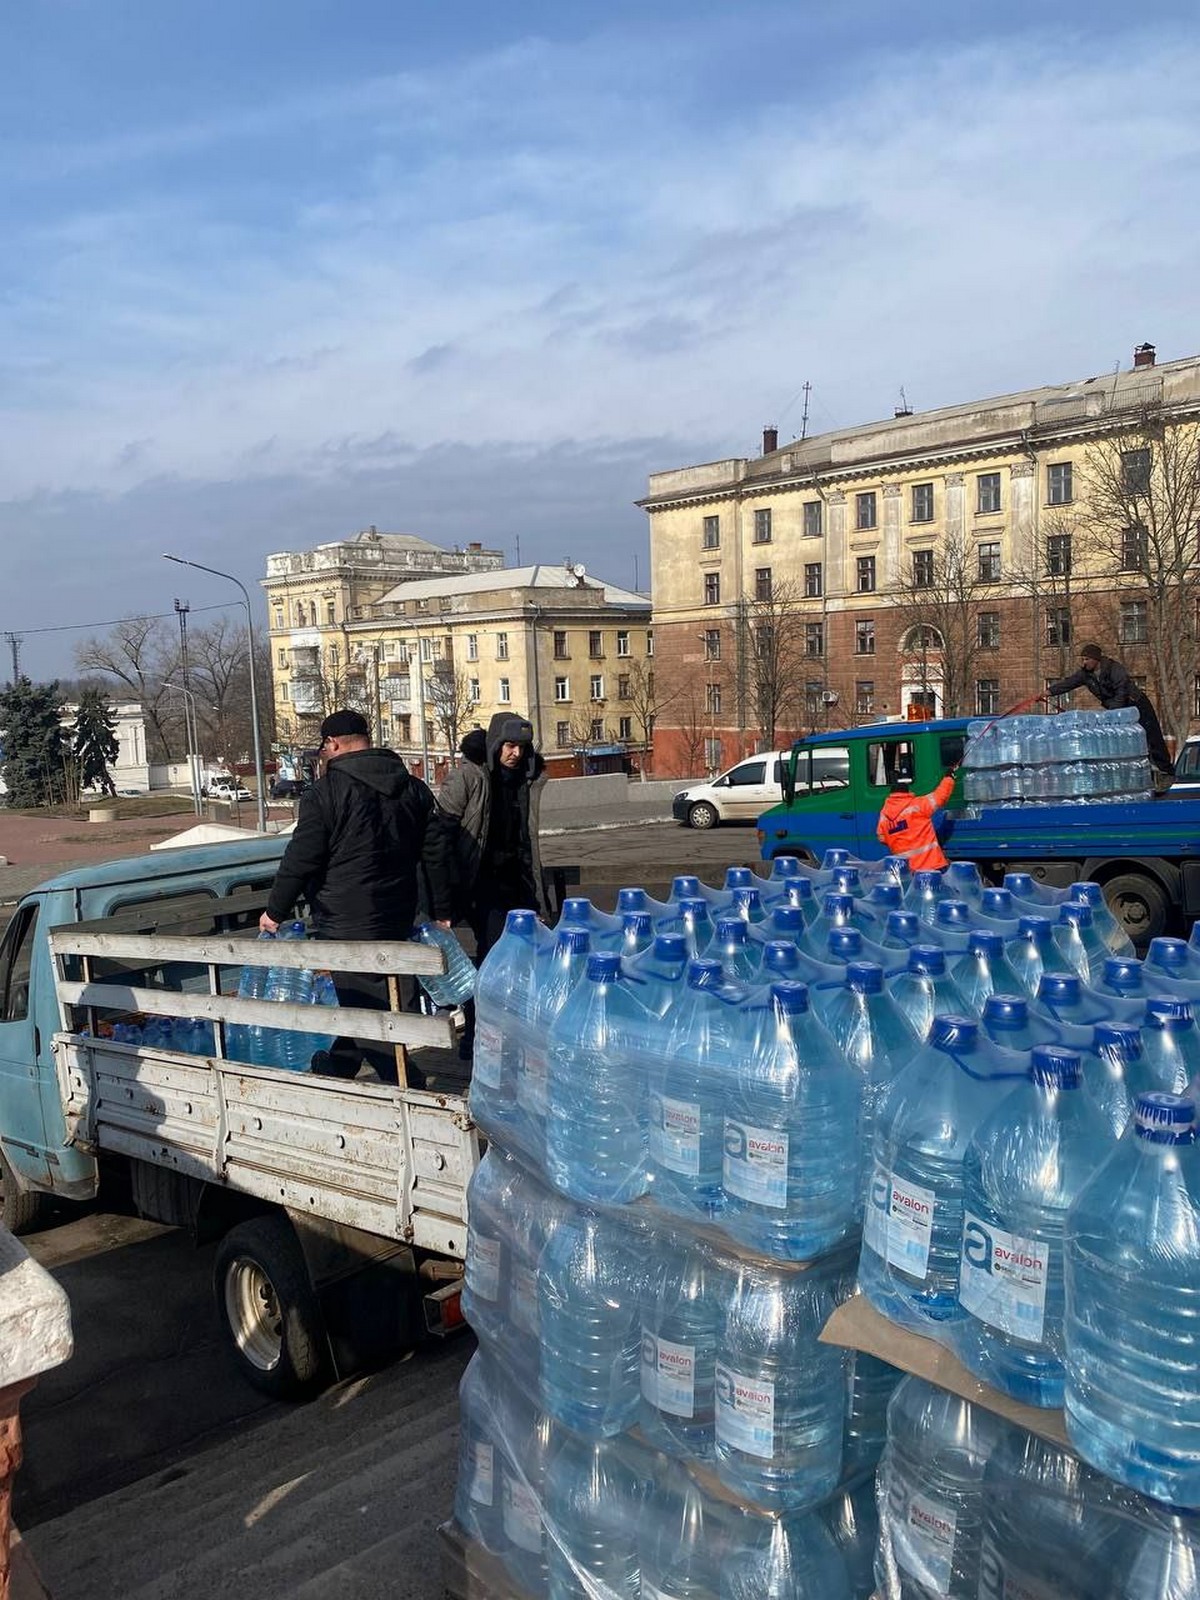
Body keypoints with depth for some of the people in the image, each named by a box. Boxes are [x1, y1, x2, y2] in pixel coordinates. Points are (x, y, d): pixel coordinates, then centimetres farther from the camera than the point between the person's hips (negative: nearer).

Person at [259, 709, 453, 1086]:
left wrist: (275, 910, 2)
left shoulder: (325, 792, -11)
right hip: (397, 921, 7)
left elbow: (300, 860, -10)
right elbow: (436, 853, 11)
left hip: (344, 925, -7)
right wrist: (440, 911, 17)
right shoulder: (413, 789, 8)